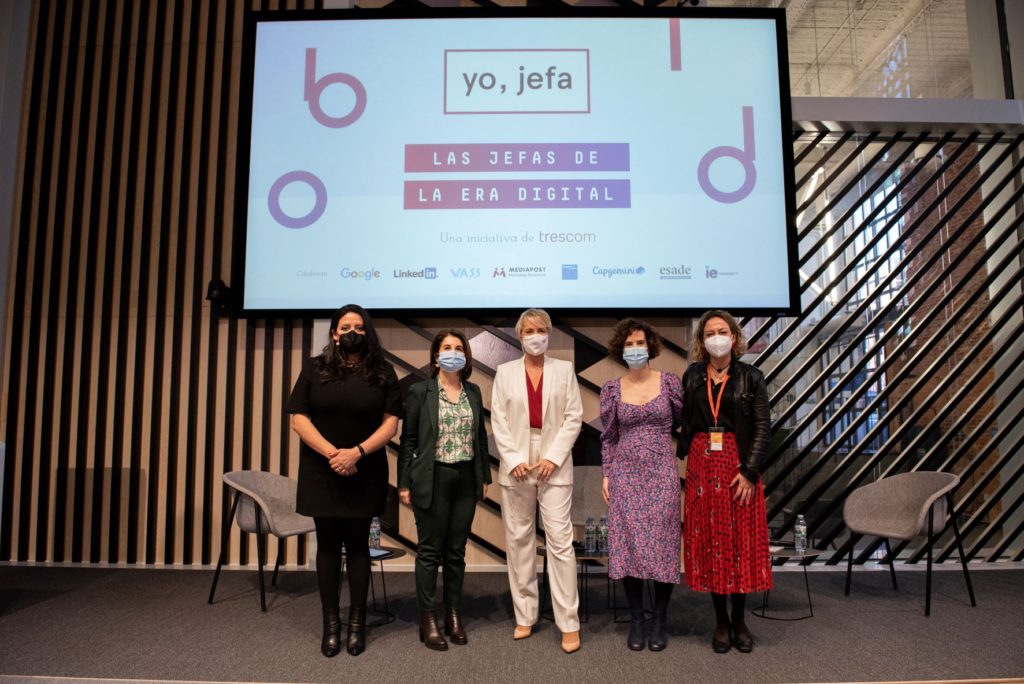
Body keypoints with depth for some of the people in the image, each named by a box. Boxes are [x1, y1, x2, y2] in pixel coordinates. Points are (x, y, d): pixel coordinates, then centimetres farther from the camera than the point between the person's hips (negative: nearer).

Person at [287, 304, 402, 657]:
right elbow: (299, 418, -3)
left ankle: (357, 623, 16)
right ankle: (330, 623, 17)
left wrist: (358, 452, -17)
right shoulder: (314, 369, 3)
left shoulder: (383, 372, 2)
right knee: (328, 543, 7)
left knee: (357, 543, 6)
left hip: (365, 474, 0)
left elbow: (391, 423, -4)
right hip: (321, 472, 1)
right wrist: (331, 453, -15)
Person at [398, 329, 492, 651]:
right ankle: (427, 619, 15)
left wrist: (485, 476, 11)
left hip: (466, 479, 4)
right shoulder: (420, 392, -3)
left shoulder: (473, 392, 9)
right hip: (433, 479, -4)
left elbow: (480, 436, 13)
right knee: (430, 550, 4)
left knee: (456, 551, 11)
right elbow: (408, 440, -2)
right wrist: (404, 483, -4)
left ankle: (454, 615, 22)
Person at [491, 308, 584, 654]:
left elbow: (574, 417, 1)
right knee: (518, 541, 7)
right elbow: (498, 421, 2)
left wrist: (553, 457, -9)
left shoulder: (564, 370, 6)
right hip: (516, 466, 2)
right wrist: (514, 460, -9)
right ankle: (525, 615, 20)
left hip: (554, 466, -1)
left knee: (560, 541, -5)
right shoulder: (505, 372, 7)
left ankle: (569, 623, 2)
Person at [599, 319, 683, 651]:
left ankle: (659, 620, 17)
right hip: (626, 474, 1)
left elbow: (684, 424, 10)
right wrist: (606, 474, 4)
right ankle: (636, 619, 16)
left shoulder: (670, 382, 0)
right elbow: (608, 436, 7)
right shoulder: (611, 389, 3)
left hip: (662, 473, -1)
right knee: (629, 543, 2)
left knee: (662, 543, 2)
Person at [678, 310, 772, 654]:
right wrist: (684, 459, -2)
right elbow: (685, 424, 8)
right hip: (702, 467, 2)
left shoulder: (750, 377, 0)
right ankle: (721, 621, 17)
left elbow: (763, 428, -4)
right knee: (708, 540, 5)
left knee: (741, 540, 4)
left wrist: (750, 471, -12)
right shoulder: (692, 376, 7)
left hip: (738, 466, -2)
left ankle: (739, 620, 20)